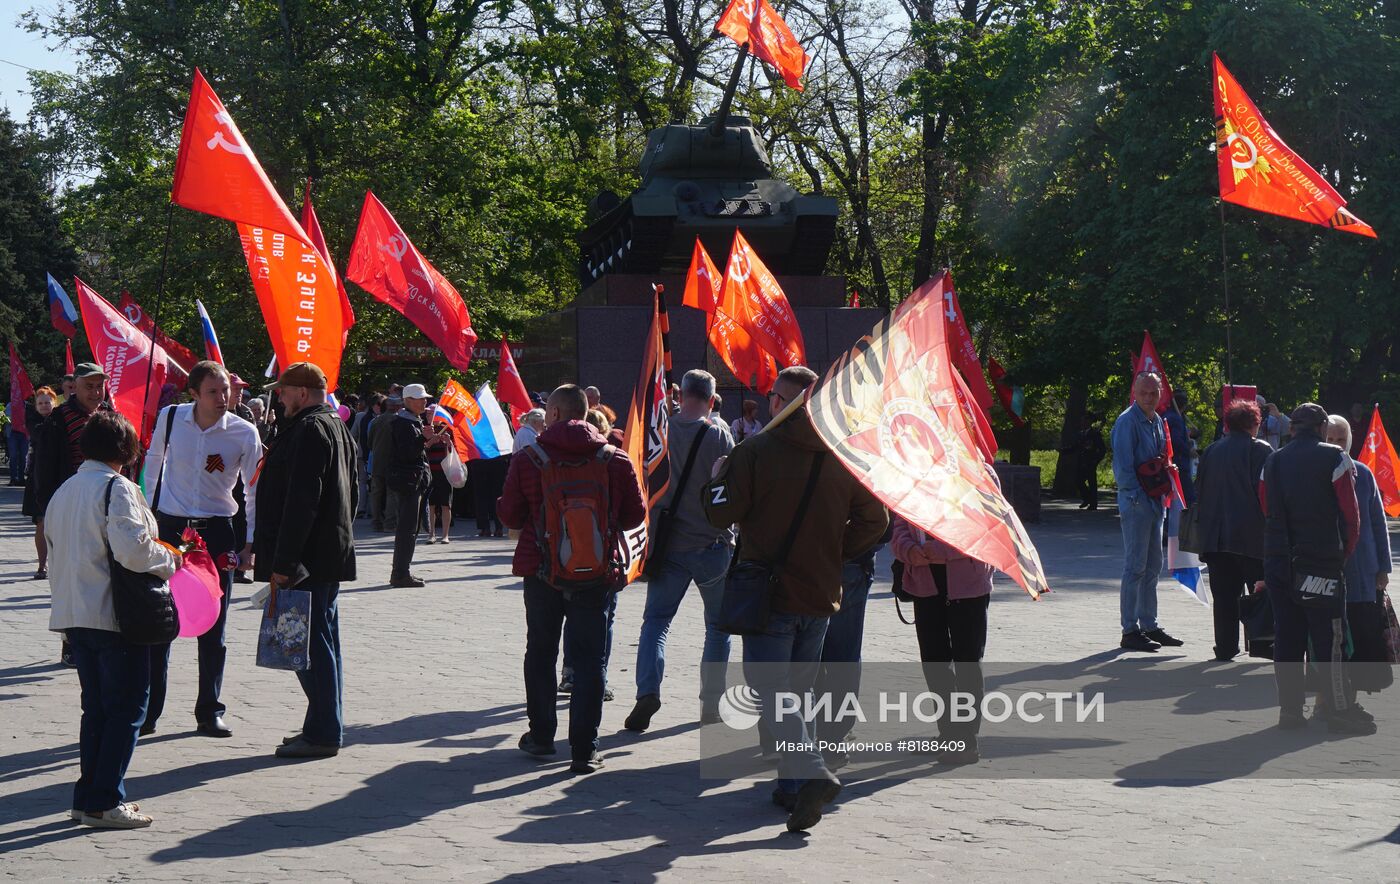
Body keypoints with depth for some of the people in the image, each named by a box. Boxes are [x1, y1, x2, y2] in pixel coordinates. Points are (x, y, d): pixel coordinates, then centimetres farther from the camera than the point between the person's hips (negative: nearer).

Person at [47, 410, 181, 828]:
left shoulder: (62, 492, 13)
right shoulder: (117, 488, -13)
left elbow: (56, 552, 18)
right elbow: (131, 548, -23)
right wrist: (169, 559, -7)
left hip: (73, 615, 8)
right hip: (114, 614, -8)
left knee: (95, 706, 15)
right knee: (127, 706, 0)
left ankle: (87, 796, 16)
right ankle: (104, 801, -1)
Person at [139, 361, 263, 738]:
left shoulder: (244, 433, -8)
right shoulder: (170, 418, -5)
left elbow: (256, 491, 0)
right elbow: (153, 463, 10)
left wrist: (250, 542, -3)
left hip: (217, 531, -1)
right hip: (169, 526, 1)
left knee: (213, 625, 5)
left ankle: (209, 711, 15)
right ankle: (147, 711, 11)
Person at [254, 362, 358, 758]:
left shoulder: (310, 429, -15)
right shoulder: (336, 426, 17)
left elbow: (301, 502, -22)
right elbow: (351, 492, 24)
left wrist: (283, 562, -22)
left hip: (308, 561, -11)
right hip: (330, 555, 11)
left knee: (312, 641, -7)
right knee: (322, 640, 15)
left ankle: (322, 733, -5)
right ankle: (325, 727, 22)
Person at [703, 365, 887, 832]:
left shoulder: (755, 452, -12)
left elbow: (720, 513, -9)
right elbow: (873, 521, 5)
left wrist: (718, 476, 10)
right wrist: (833, 554, 12)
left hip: (768, 595, -5)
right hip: (820, 596, 5)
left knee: (770, 691, -3)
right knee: (796, 689, 17)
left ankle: (811, 773, -23)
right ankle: (793, 785, 19)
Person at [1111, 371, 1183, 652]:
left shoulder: (1158, 421, 14)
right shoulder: (1127, 421, -12)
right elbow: (1123, 466, -17)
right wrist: (1137, 497, -19)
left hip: (1155, 502, 9)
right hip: (1136, 502, -9)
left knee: (1152, 566, 13)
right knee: (1135, 567, -7)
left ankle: (1149, 626, 20)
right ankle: (1130, 631, -4)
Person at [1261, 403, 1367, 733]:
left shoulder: (1273, 462, 9)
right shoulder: (1334, 459, -6)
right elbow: (1350, 516, -5)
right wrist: (1343, 554, 9)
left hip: (1278, 565, 5)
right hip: (1322, 566, -5)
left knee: (1287, 639, 8)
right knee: (1328, 641, 0)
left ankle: (1290, 709, 10)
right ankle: (1338, 710, 2)